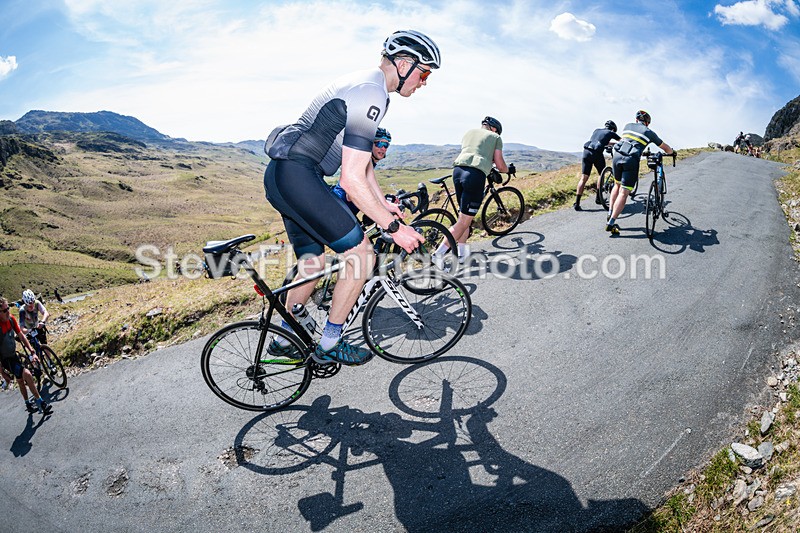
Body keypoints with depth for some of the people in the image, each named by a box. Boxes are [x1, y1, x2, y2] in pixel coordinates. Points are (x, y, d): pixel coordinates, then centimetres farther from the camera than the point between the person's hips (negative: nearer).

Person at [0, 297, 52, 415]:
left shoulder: (11, 319, -12)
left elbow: (21, 336, 1)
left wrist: (32, 352, -2)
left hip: (13, 355, 8)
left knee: (21, 380, 22)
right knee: (27, 374, -22)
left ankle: (28, 404, 41)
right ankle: (40, 403, -12)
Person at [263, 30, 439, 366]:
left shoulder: (365, 86, 17)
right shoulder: (371, 95, -17)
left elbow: (360, 158, 24)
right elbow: (351, 180, -22)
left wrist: (382, 203, 22)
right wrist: (393, 228, -17)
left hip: (282, 176, 11)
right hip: (296, 177, -11)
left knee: (313, 261, 17)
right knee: (361, 255, -7)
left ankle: (284, 339, 31)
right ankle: (329, 345, 6)